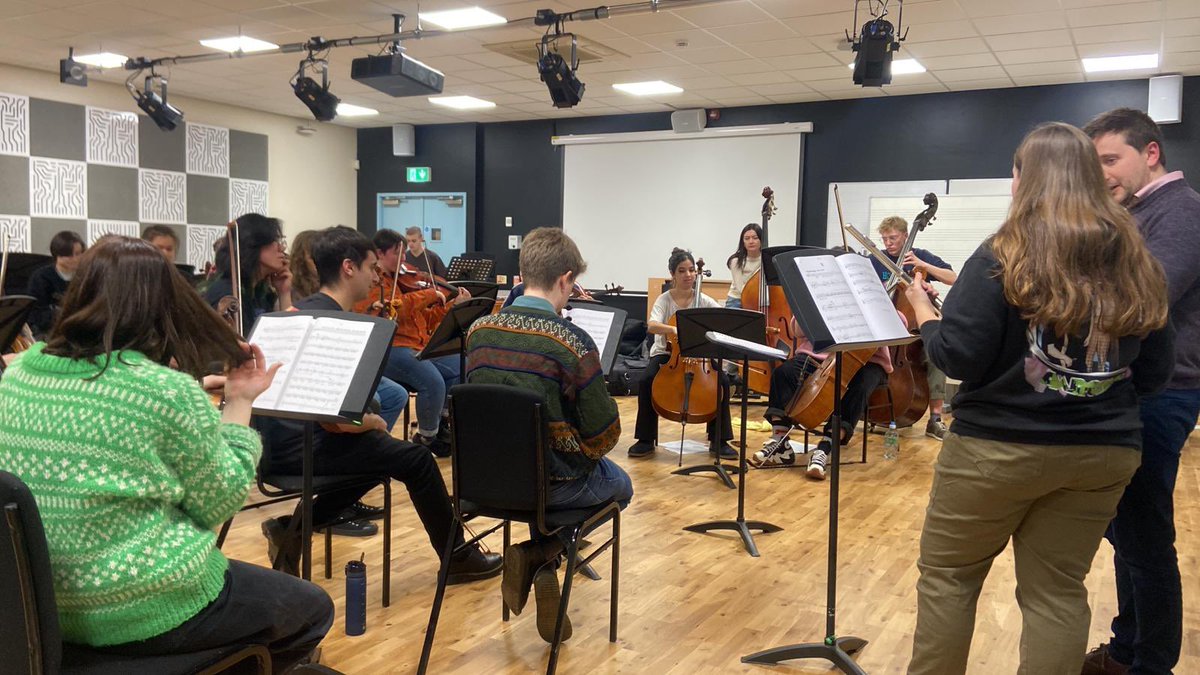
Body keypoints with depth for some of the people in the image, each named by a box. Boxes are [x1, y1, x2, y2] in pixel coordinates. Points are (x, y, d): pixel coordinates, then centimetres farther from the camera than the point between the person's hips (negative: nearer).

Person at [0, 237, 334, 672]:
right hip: (140, 610, -7)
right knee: (312, 608, 16)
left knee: (240, 577, 31)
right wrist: (240, 404, -3)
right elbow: (218, 505, -9)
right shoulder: (169, 392, -20)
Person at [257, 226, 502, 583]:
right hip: (302, 445, -10)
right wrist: (373, 421, -3)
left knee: (382, 451, 25)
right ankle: (459, 558, 11)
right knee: (415, 459, -2)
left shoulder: (305, 308, 12)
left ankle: (292, 527, 18)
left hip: (280, 438, 10)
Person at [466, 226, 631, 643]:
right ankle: (539, 556, 8)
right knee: (620, 484, 27)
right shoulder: (573, 342, -23)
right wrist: (586, 451, 6)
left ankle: (535, 560, 14)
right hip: (553, 482, -5)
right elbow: (604, 434, -17)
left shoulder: (478, 330, -6)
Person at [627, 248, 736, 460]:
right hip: (666, 354, -1)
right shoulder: (664, 300, -5)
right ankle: (646, 439, -13)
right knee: (646, 381, -30)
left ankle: (719, 440, -10)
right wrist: (673, 329, -43)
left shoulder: (704, 301, 1)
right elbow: (652, 326, -24)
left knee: (722, 381, -25)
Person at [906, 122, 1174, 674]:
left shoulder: (1003, 258, -14)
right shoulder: (1137, 264, 3)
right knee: (1057, 590, 14)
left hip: (998, 446, -5)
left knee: (947, 573, 13)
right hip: (1104, 451, 5)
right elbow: (1155, 371, 8)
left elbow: (959, 358, -16)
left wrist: (923, 311, 1)